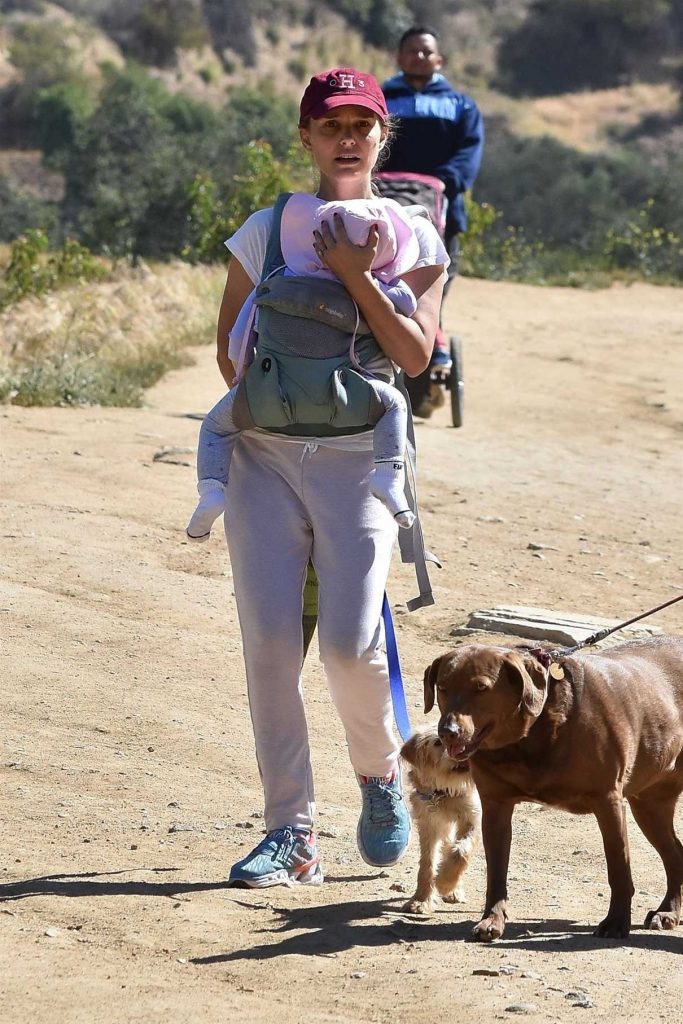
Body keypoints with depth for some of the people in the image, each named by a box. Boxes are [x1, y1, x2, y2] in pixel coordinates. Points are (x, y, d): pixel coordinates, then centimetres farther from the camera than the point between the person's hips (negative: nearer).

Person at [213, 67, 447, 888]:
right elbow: (230, 346, 14)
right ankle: (291, 833, -3)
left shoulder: (413, 238, 8)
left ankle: (380, 775, 15)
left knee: (350, 641, -15)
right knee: (270, 637, -9)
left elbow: (414, 354, -5)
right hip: (265, 455, 2)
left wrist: (353, 276, -12)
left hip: (358, 458, -1)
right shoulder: (265, 231, 11)